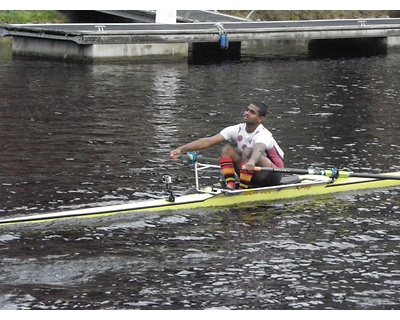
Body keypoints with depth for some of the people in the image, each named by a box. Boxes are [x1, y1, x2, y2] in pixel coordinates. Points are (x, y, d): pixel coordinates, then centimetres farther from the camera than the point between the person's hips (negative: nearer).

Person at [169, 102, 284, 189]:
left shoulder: (263, 135, -25)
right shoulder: (237, 130, -7)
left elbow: (258, 149, -50)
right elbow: (208, 141, -15)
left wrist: (251, 162, -74)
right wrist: (181, 149, -25)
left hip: (272, 175, -7)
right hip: (253, 177, 7)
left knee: (248, 152, -32)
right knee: (226, 149, -12)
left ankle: (242, 189, -31)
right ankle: (230, 186, -22)